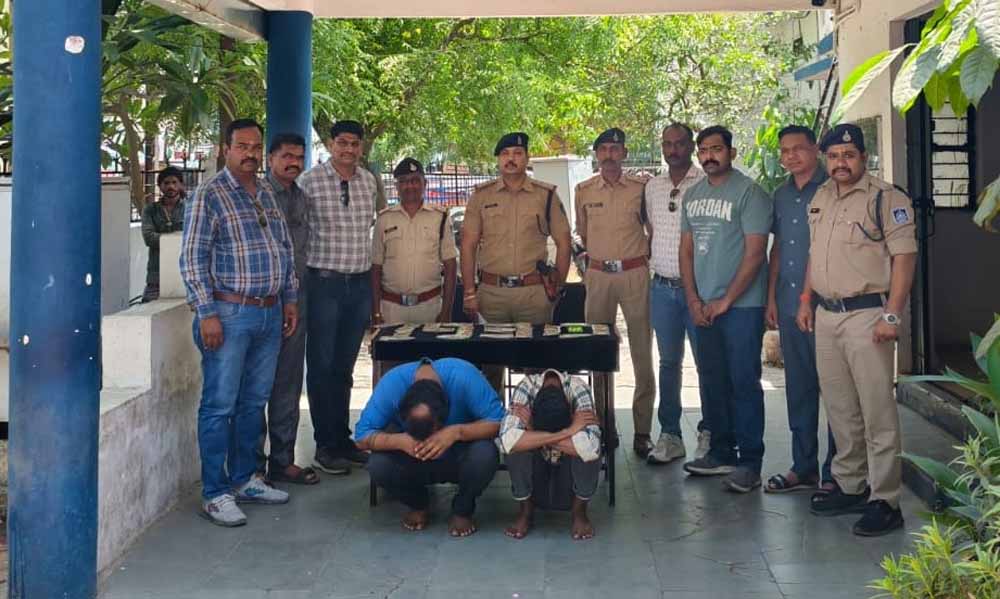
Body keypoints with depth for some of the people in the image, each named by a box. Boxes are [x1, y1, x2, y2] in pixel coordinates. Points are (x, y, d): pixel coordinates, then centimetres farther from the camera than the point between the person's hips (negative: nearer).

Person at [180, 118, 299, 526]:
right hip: (229, 314, -7)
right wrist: (206, 313, -16)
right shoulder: (209, 196, -7)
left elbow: (285, 250, 21)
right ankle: (215, 494, 5)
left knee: (254, 402, 14)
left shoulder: (267, 195, 14)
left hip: (270, 314, 7)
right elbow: (191, 259, -11)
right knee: (220, 406, -2)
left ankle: (244, 480, 25)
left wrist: (290, 300, 15)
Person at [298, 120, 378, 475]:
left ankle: (343, 439, 23)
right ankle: (325, 446, 9)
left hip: (360, 282, 5)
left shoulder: (369, 181, 8)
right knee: (322, 365, 2)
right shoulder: (310, 181, -7)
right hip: (325, 282, -5)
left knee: (345, 366, 13)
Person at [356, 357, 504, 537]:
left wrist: (457, 432, -45)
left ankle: (462, 511, -2)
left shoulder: (464, 377, -32)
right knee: (378, 465, -28)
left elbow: (498, 421, -30)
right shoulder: (391, 384, -28)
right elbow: (362, 437, -25)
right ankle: (418, 506, 5)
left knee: (485, 455, -34)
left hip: (459, 457, -1)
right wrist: (399, 441, -43)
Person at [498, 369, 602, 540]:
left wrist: (533, 432, -37)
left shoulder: (578, 389, -30)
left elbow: (591, 447, -45)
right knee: (515, 447, -31)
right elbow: (506, 440, -43)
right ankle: (526, 511, -6)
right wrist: (566, 432, -42)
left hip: (570, 464, 0)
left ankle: (579, 512, -6)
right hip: (536, 464, 1)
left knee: (588, 452, -33)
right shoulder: (526, 387, -29)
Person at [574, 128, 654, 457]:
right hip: (598, 275, 2)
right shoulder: (584, 191, 7)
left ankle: (642, 430, 3)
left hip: (635, 274, -2)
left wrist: (644, 257, 5)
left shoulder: (640, 188, 0)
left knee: (642, 353, -3)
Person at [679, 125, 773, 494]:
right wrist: (693, 299, 2)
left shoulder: (749, 192, -7)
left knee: (744, 383, -4)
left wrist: (725, 301, -13)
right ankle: (722, 453, 23)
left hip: (741, 305, -6)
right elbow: (686, 249, 14)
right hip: (703, 307, 6)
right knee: (712, 382, 12)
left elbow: (755, 253, -12)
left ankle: (749, 463, 2)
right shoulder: (692, 195, 13)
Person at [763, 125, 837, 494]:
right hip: (789, 307, 7)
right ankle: (803, 467, 24)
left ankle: (835, 473, 9)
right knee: (798, 389, 13)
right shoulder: (781, 195, 14)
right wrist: (771, 298, 13)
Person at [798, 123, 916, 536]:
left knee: (877, 412, -5)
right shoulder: (820, 198, 14)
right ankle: (850, 486, 26)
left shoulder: (885, 199, -9)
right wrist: (806, 299, 17)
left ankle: (885, 501, 1)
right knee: (839, 409, 14)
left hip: (866, 313, -7)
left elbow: (904, 257, -14)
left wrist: (891, 316, -19)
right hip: (826, 315, 8)